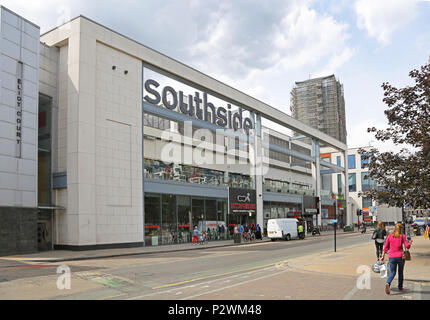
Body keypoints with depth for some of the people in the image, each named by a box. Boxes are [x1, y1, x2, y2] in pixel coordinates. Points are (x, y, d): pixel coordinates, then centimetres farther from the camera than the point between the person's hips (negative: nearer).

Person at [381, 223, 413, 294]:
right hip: (400, 256, -1)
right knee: (400, 272, 19)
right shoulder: (402, 236, -4)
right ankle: (400, 287, 28)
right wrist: (410, 242, 14)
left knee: (392, 272, 6)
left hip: (391, 257, 1)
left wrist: (383, 256, 11)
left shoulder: (389, 236, 2)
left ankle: (388, 283, -20)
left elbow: (386, 247, 3)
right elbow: (407, 246, -7)